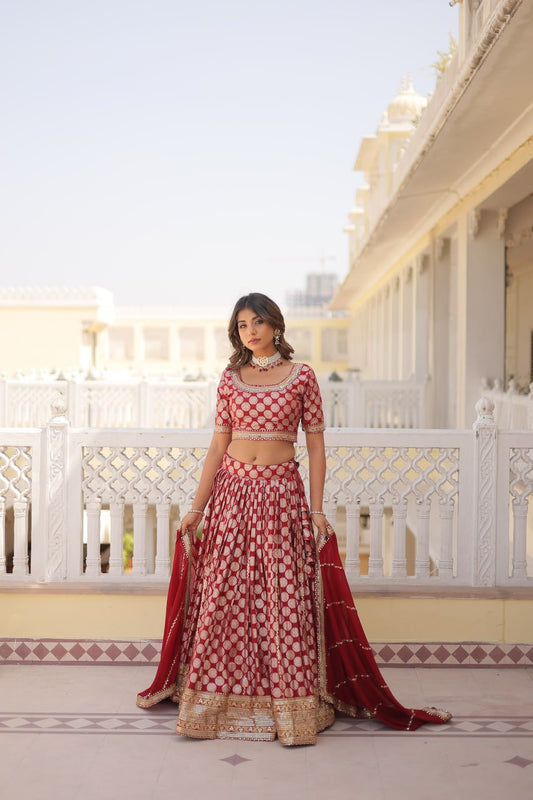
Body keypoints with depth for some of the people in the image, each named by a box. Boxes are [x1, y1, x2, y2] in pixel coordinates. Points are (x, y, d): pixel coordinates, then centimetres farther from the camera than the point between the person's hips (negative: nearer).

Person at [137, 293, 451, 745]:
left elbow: (316, 446, 1)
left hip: (282, 494, -2)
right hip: (233, 491, 2)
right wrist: (198, 507, 5)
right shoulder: (231, 378, 8)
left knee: (285, 595, -4)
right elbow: (218, 446, 9)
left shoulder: (301, 376, 2)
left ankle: (290, 704, 6)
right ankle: (225, 700, 14)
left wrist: (317, 509, -5)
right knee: (225, 596, 2)